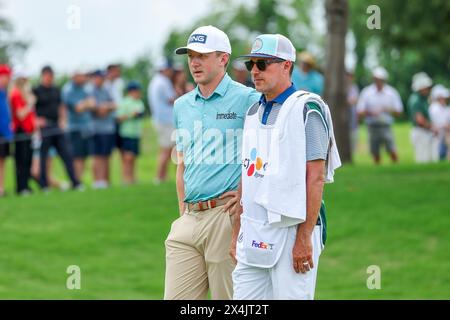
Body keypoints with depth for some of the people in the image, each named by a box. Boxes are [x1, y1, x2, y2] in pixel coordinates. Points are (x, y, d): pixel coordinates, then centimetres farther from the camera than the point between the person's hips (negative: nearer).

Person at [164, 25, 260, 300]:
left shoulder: (248, 100, -3)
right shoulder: (182, 106, 17)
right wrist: (183, 213, 17)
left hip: (227, 214, -6)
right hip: (190, 217, 6)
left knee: (229, 298, -2)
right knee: (176, 297, 1)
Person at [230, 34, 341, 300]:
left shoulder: (306, 109, -7)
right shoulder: (254, 112, 17)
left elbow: (316, 177, -13)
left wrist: (304, 237, -18)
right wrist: (237, 232, 15)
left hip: (292, 229, -7)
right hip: (253, 236, 7)